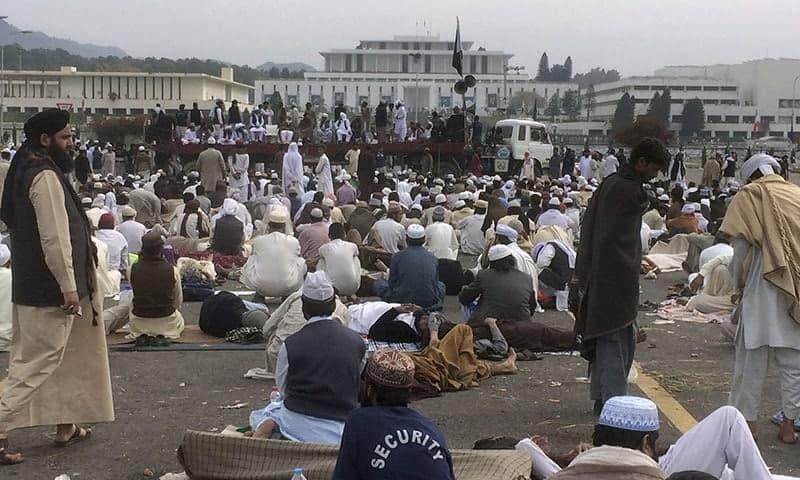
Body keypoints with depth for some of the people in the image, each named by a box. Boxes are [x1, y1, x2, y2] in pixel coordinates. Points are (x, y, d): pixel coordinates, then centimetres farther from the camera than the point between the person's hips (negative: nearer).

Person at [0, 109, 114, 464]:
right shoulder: (46, 177, -19)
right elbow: (55, 238, -24)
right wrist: (69, 287, -21)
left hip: (31, 285, 10)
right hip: (50, 289, -10)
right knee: (36, 362, -5)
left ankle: (66, 425, 28)